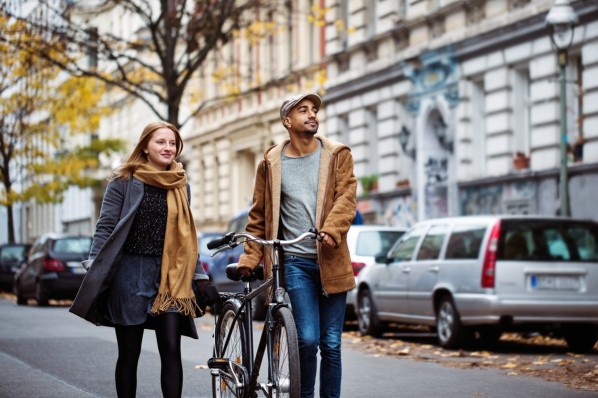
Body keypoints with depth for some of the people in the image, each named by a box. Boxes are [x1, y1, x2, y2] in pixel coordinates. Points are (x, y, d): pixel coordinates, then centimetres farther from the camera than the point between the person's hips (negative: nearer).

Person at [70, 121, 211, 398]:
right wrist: (94, 268, -13)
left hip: (169, 276, 3)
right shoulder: (125, 181, 1)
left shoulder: (180, 185, 12)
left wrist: (199, 275, 15)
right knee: (129, 353, 4)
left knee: (171, 351, -7)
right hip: (131, 274, -3)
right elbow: (106, 227, -3)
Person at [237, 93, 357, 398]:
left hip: (331, 259, 1)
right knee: (307, 339, -12)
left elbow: (345, 198, -6)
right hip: (295, 261, -1)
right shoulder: (271, 163, 7)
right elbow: (259, 216, 11)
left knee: (331, 344, 3)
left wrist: (331, 231, -24)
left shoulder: (338, 155, 7)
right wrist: (249, 258, 3)